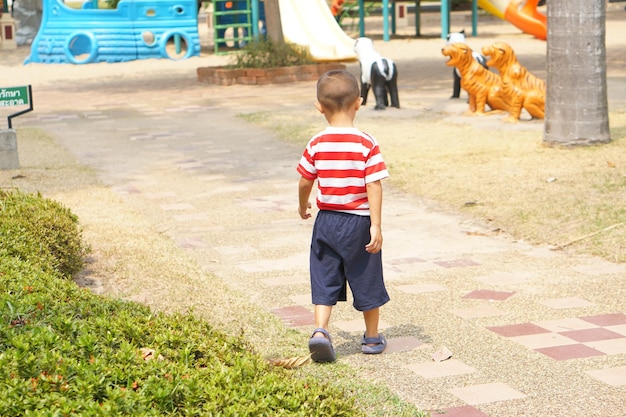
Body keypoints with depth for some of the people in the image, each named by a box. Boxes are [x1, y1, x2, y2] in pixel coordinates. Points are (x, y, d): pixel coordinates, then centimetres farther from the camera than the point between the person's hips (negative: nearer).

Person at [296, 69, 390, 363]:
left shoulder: (316, 145, -5)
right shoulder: (366, 144, -13)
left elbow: (305, 182, 3)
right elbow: (374, 187, -17)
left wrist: (303, 207, 23)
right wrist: (376, 226, -15)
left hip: (326, 221, 2)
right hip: (359, 222, -2)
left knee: (324, 278, 11)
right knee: (367, 280, 12)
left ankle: (320, 330, -6)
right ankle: (372, 338, 24)